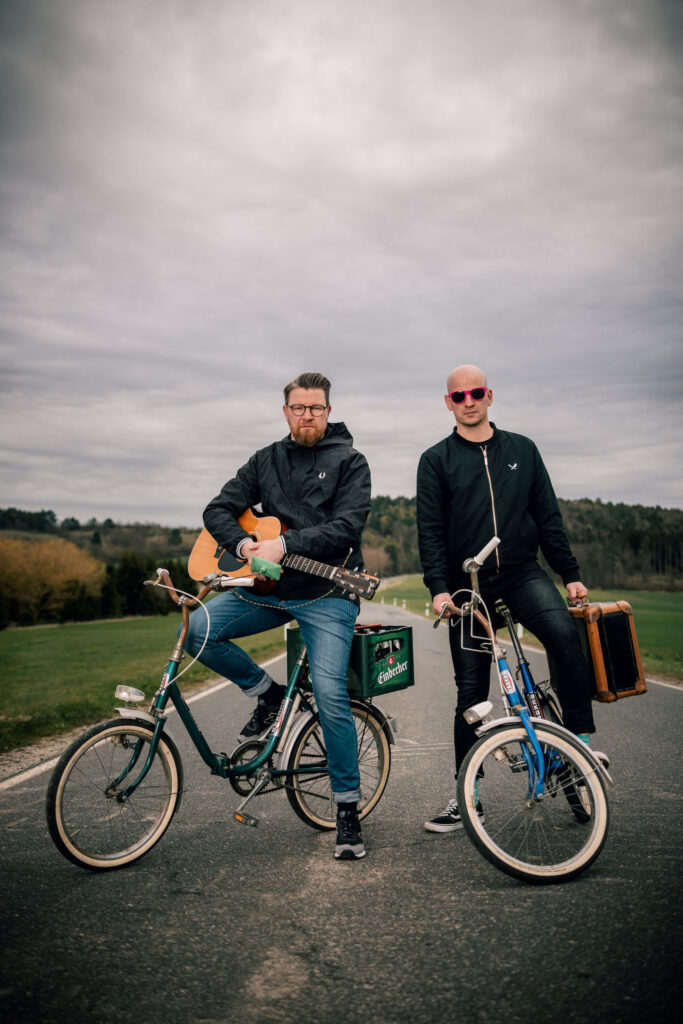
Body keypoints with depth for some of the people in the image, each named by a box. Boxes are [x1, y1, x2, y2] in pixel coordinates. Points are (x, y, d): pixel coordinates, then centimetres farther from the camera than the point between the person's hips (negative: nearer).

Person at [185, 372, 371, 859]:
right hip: (270, 586, 5)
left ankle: (348, 809, 7)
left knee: (331, 698, -12)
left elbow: (346, 526, -12)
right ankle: (267, 693, 10)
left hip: (327, 594, -4)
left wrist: (285, 543, -22)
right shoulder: (266, 460, 13)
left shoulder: (350, 461, 1)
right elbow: (218, 509, 9)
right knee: (197, 630, -14)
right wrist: (244, 544, -12)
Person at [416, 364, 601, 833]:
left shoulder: (522, 449, 9)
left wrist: (571, 574, 6)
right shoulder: (436, 460, 4)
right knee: (471, 692, 3)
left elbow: (548, 515, 11)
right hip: (468, 586, 0)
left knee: (564, 634, -30)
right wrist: (439, 588, -13)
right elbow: (430, 530, -1)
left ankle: (580, 739, -13)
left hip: (523, 574, 1)